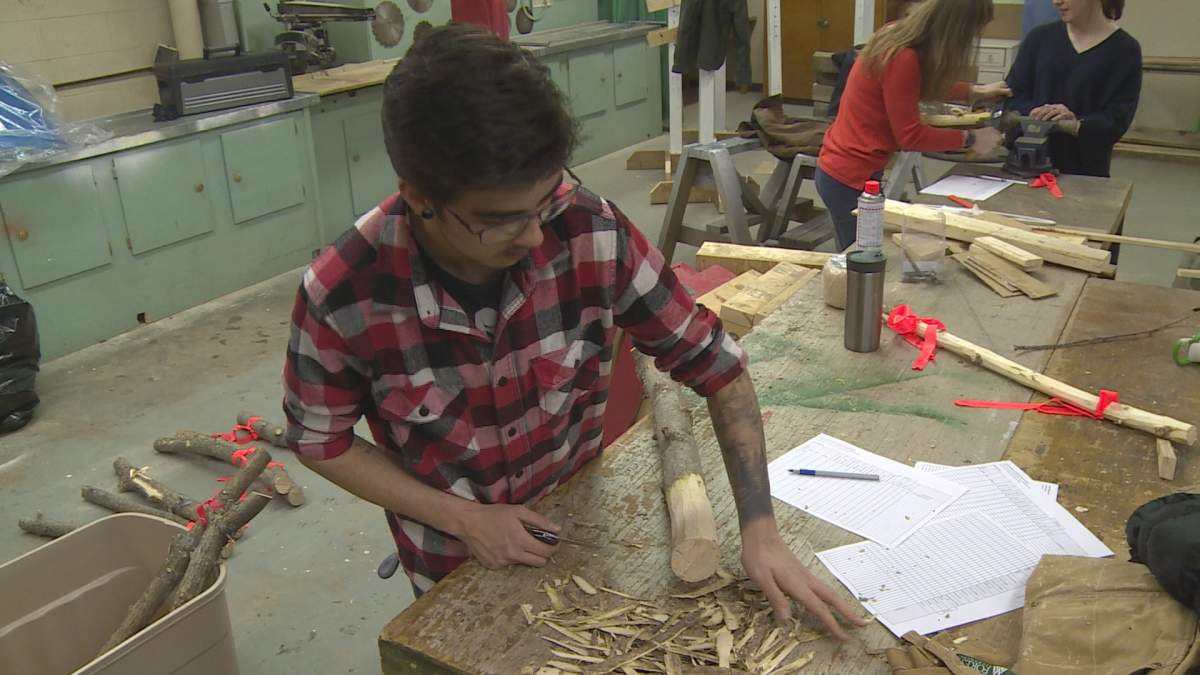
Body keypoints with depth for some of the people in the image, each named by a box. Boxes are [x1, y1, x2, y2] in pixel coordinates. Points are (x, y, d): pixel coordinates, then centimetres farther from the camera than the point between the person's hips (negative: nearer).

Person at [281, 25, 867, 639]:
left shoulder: (592, 233, -28)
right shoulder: (341, 295, -30)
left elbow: (714, 363, -16)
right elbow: (321, 440, -11)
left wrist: (759, 530, -23)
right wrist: (461, 518, -20)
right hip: (455, 565, -2)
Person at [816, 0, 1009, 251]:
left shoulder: (897, 35, 4)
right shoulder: (902, 58, -23)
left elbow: (924, 85, 26)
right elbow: (910, 135, -17)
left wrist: (975, 91, 30)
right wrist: (969, 139, -8)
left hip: (843, 167, 9)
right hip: (851, 178, -9)